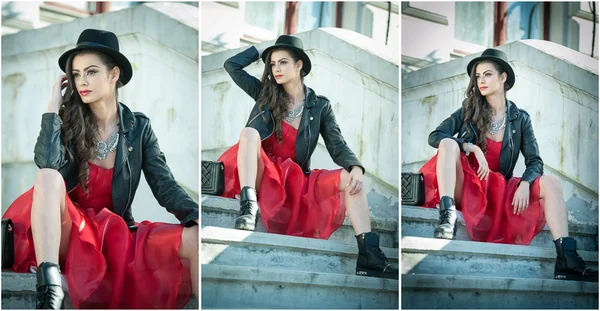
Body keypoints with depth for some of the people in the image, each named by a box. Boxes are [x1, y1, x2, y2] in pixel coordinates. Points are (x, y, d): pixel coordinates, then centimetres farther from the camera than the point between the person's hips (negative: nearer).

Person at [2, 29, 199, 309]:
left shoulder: (138, 126, 3)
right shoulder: (68, 121, -1)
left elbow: (164, 185, -5)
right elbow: (48, 165, -21)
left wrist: (197, 216, -23)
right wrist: (54, 104, -13)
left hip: (118, 235, 1)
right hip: (69, 235, -1)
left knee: (194, 238, -24)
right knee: (48, 177, -32)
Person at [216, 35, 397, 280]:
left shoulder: (320, 105, 5)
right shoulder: (264, 94, 8)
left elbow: (338, 147, -4)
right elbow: (232, 65, 6)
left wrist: (356, 168, -24)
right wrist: (262, 50, 11)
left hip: (298, 181, 1)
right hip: (263, 175, -1)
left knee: (349, 178, -22)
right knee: (249, 132, -28)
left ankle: (368, 256, -36)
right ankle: (248, 207, -48)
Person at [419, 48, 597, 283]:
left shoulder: (520, 118, 7)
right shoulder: (468, 111, 6)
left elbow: (535, 162, 2)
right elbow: (434, 137, -6)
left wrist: (524, 184, -20)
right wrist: (471, 147, -20)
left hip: (499, 191, 2)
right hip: (465, 187, -1)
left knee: (551, 183, -18)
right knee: (448, 143, -26)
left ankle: (567, 260, -31)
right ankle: (447, 215, -44)